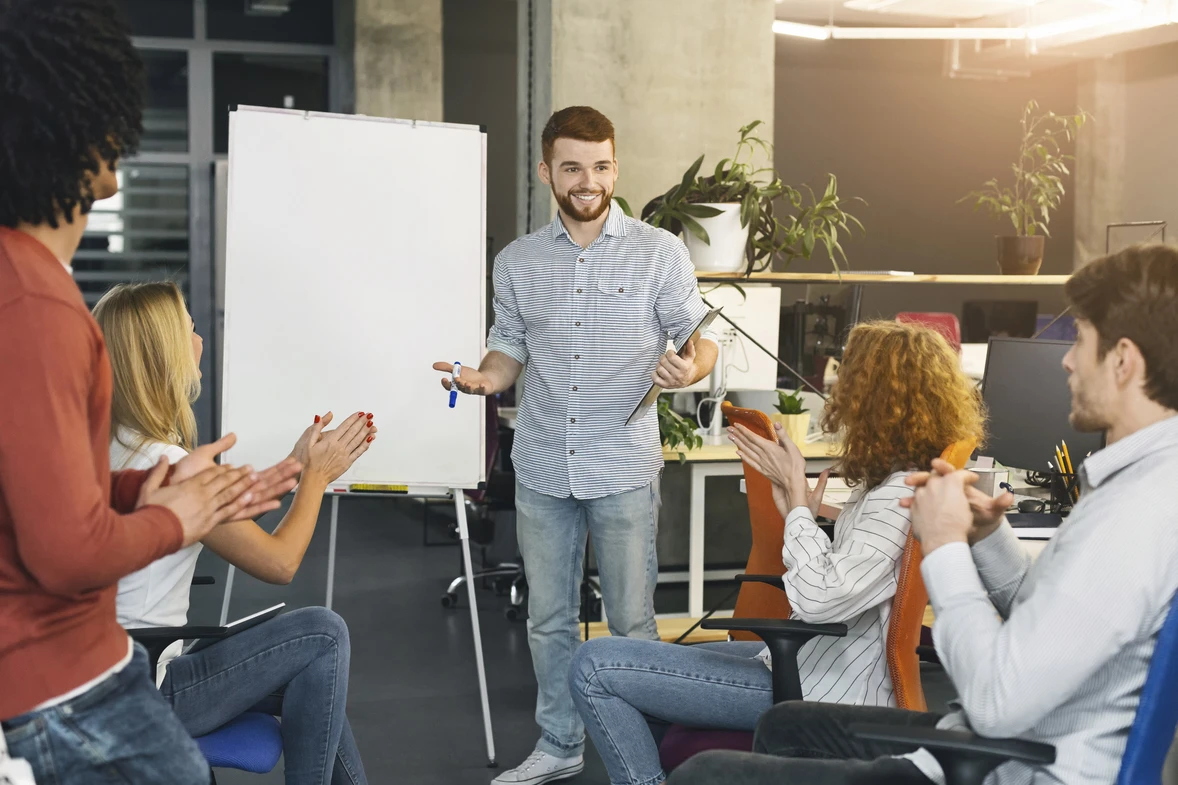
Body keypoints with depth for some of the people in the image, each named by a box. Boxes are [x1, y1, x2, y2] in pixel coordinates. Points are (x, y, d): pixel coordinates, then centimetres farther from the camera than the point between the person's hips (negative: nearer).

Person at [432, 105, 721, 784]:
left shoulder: (660, 253, -2)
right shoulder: (517, 263, 7)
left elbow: (702, 337, 1)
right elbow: (511, 346, 15)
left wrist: (689, 369, -22)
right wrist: (486, 378, -7)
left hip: (624, 468, -3)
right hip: (542, 469, 3)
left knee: (632, 622, 3)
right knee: (549, 619, 13)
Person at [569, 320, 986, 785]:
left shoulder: (900, 497, -23)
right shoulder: (892, 481, 8)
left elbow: (818, 599, -30)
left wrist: (797, 498, -19)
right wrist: (797, 511, 2)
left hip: (816, 694, -11)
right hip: (808, 659, 11)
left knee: (593, 667, -10)